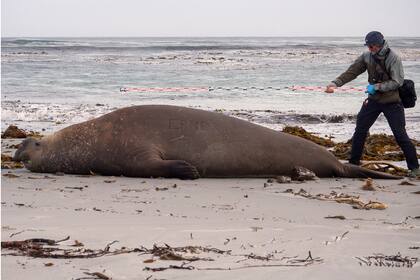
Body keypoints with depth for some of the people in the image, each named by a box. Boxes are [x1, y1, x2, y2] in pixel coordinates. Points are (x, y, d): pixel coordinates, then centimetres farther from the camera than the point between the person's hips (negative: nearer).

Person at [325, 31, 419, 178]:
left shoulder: (393, 58, -16)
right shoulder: (367, 57, -1)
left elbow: (397, 82, -18)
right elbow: (351, 72, 1)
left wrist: (377, 86, -23)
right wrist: (336, 83, -9)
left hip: (392, 102, -5)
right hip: (373, 100, 5)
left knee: (400, 135, -6)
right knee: (360, 131, 2)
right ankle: (353, 163, 16)